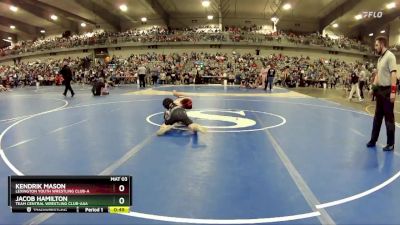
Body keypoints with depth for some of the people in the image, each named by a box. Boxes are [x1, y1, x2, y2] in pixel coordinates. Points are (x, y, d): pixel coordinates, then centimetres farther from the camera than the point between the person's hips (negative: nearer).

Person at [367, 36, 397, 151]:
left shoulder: (390, 56, -12)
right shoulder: (380, 58, 14)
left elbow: (393, 74, -18)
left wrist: (393, 91, -23)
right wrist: (373, 86, 8)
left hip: (387, 91, -8)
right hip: (380, 90, 8)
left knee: (388, 117, 0)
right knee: (377, 116, 13)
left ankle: (390, 144, 11)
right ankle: (373, 140, 22)